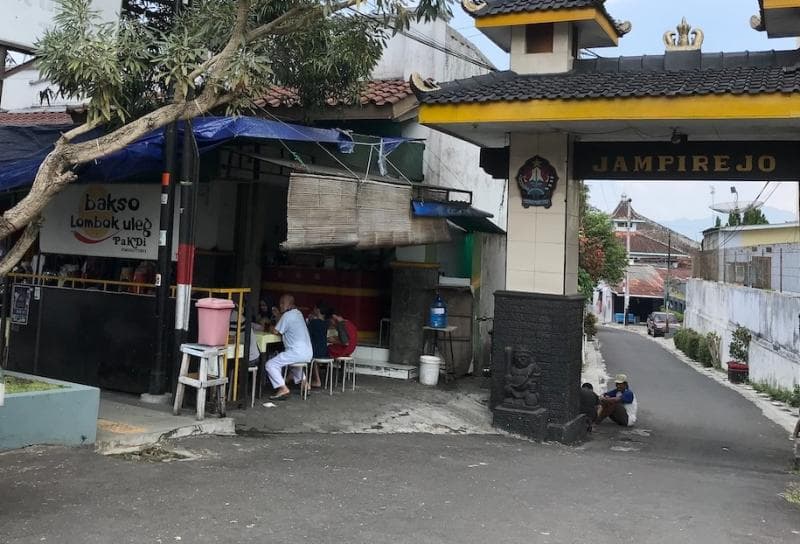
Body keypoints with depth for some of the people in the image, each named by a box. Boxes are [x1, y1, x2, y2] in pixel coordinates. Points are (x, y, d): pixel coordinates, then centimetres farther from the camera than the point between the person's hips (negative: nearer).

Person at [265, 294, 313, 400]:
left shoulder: (287, 315, -10)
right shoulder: (298, 313, 18)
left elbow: (276, 331, -7)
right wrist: (279, 314, 19)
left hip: (298, 352, -10)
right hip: (308, 353, 10)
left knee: (271, 364, -10)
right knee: (292, 360, 41)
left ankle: (283, 388, -19)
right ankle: (303, 381, 32)